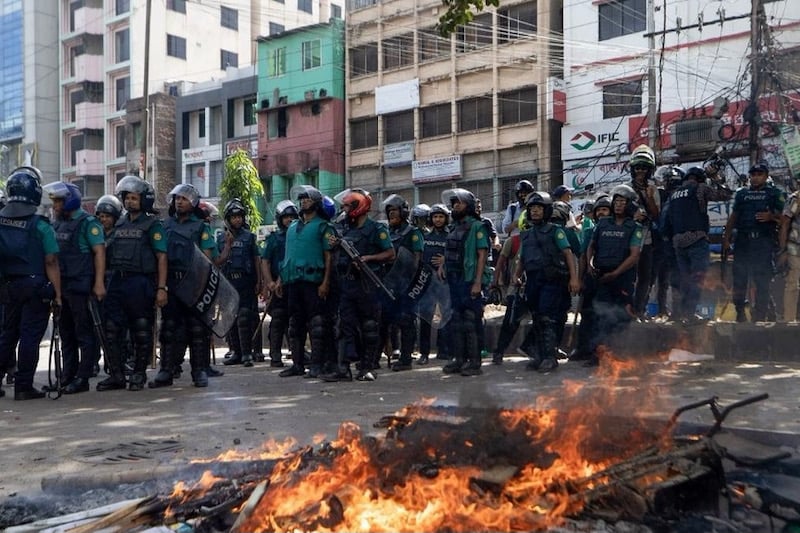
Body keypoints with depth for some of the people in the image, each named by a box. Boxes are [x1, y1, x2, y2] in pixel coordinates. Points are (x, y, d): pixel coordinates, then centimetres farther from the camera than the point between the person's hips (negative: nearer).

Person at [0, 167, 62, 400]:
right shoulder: (40, 225, -11)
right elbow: (51, 263, -13)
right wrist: (57, 295, -10)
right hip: (35, 286, -5)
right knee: (30, 336, 1)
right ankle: (24, 386, 5)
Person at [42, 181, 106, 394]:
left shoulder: (87, 223, -8)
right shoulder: (57, 223, 16)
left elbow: (99, 252, -13)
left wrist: (99, 283, -20)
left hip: (81, 287, -8)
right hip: (61, 287, 8)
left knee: (85, 334, -2)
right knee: (66, 333, 12)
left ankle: (82, 378, 2)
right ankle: (67, 377, 19)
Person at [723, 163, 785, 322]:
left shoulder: (775, 194, 9)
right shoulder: (741, 193, 19)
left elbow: (782, 216, 3)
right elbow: (733, 216, 18)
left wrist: (771, 216, -18)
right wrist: (726, 237, 11)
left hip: (763, 241, -3)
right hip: (742, 240, 3)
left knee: (762, 278, -4)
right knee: (739, 276, 3)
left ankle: (760, 315, 0)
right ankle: (740, 312, 13)